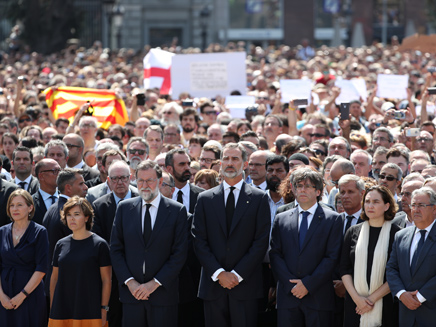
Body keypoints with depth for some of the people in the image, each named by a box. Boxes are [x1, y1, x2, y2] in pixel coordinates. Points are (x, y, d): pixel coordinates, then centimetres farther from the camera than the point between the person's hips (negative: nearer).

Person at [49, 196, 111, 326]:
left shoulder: (99, 244, -1)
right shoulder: (61, 245, 10)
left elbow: (106, 280, -2)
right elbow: (54, 278, 15)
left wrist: (104, 310, -7)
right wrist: (51, 309, 11)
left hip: (90, 312, -4)